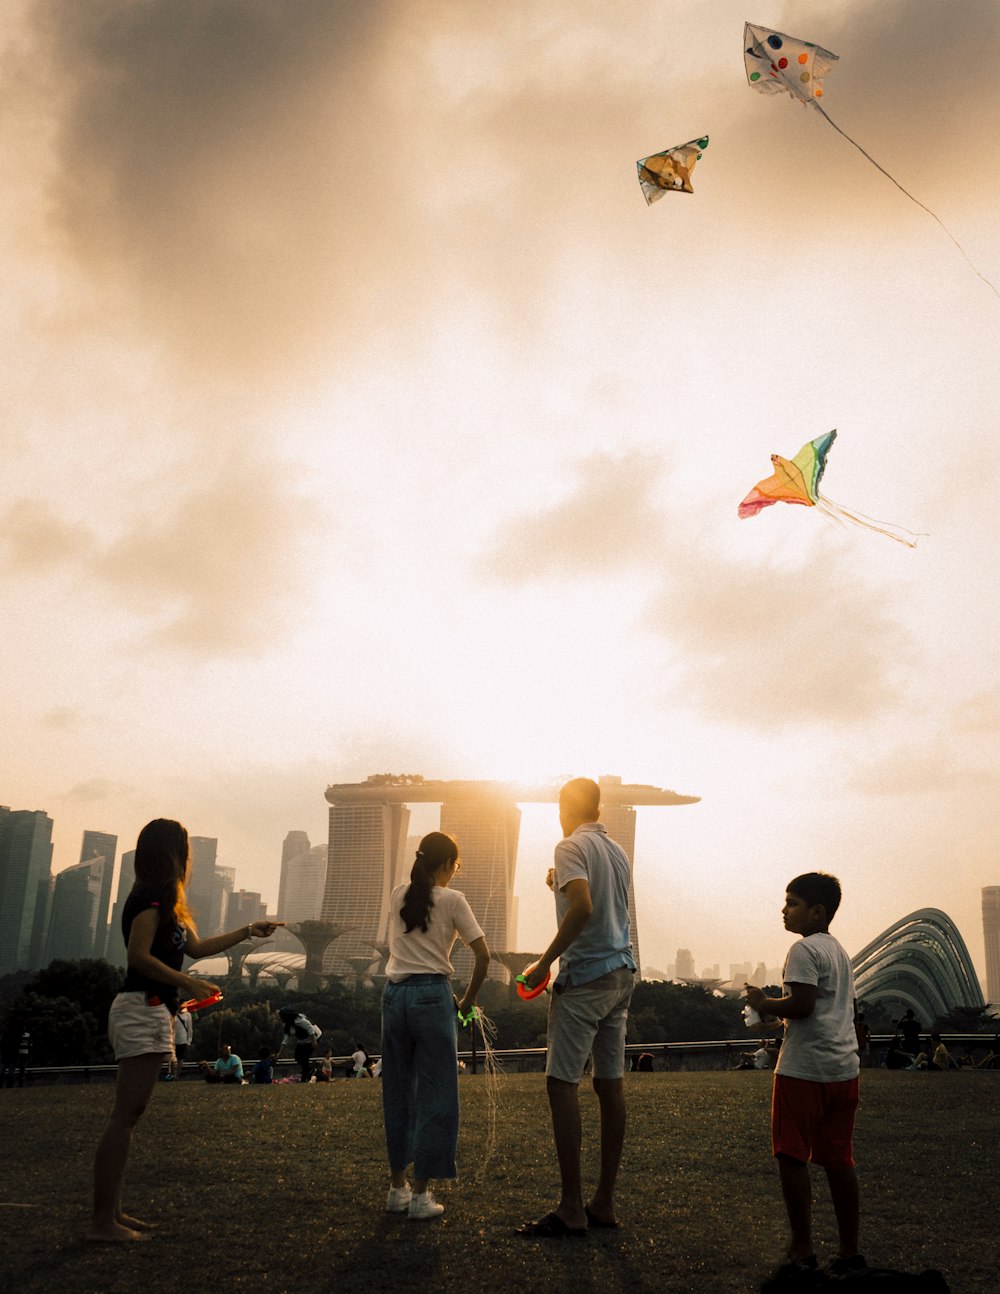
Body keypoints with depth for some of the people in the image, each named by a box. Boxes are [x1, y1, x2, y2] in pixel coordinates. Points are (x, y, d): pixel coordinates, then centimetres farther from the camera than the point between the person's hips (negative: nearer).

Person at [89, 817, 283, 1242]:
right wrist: (190, 984, -17)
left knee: (128, 1114, 11)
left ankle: (112, 1211, 15)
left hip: (149, 1012, 10)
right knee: (125, 1115, -9)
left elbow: (196, 947, 26)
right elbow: (138, 956, -21)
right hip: (143, 1010, -10)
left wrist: (249, 931, 30)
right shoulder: (153, 897, -12)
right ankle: (103, 1220, -6)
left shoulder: (159, 899, 19)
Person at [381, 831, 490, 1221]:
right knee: (436, 1095, 4)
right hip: (432, 995, -5)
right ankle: (421, 1193, 5)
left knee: (398, 1091, 14)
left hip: (394, 994, 5)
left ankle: (397, 1186, 22)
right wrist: (466, 1001, 4)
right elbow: (482, 956, -5)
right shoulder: (452, 900, -2)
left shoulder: (398, 896, 9)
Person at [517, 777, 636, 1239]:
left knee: (562, 1084, -5)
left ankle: (571, 1209, -5)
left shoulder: (571, 846, -8)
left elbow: (582, 908, -24)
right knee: (611, 1085, 9)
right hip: (622, 974, 8)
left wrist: (544, 963, -18)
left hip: (585, 975, -8)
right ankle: (604, 1202, 15)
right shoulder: (618, 852, 15)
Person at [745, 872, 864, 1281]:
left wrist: (763, 1004, -8)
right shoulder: (840, 952, 17)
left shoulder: (804, 949, -11)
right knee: (838, 1159, 12)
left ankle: (802, 1251, -1)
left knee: (791, 1156, -2)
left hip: (803, 1070, -9)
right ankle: (849, 1252, 17)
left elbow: (802, 1003, -22)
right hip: (844, 1068, 9)